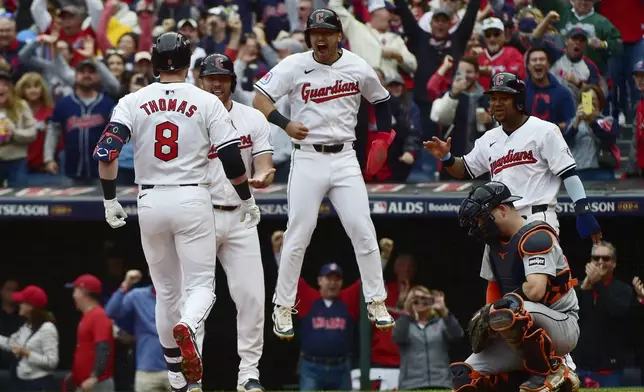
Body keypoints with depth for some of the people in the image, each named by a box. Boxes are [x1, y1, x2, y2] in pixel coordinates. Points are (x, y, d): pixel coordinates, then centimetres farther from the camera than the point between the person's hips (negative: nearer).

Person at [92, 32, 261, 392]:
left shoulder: (133, 102, 2)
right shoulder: (206, 102, -2)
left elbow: (106, 151, -8)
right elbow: (232, 159, -5)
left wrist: (110, 200, 1)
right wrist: (248, 200, 9)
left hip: (150, 201, 3)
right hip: (192, 200, -2)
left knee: (166, 290, 15)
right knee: (201, 285, 1)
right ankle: (186, 328, -34)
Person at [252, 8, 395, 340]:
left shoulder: (358, 68, 2)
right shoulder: (294, 66, -4)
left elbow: (381, 100, 19)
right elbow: (259, 99, -6)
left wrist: (383, 137, 9)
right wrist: (285, 124, -22)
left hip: (345, 159, 2)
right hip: (307, 159, -2)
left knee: (363, 232, -3)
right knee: (297, 236, -2)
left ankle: (376, 303, 8)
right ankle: (283, 308, 9)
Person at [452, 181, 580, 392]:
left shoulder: (536, 237, -15)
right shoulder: (495, 242, 13)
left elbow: (535, 290, -27)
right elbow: (493, 288, 17)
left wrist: (490, 311, -19)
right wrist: (485, 321, -4)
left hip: (562, 326, -9)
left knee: (507, 313, -40)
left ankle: (552, 371, -17)